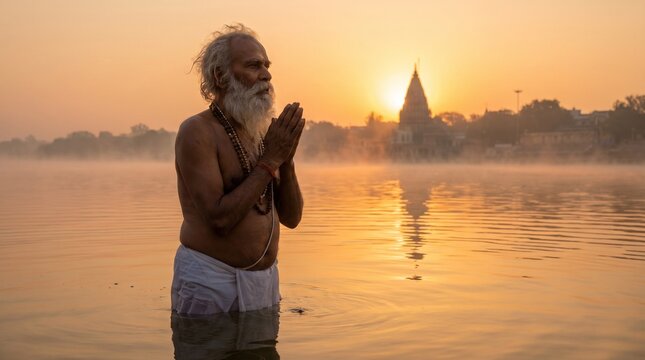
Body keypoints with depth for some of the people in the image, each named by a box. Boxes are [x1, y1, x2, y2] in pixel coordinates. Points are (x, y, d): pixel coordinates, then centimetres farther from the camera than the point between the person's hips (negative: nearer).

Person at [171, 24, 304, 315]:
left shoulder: (263, 133, 7)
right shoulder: (197, 131, -13)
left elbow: (291, 218, 5)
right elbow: (219, 219, -22)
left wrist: (286, 159, -10)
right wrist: (270, 160, -19)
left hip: (265, 282, 7)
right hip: (209, 283, -7)